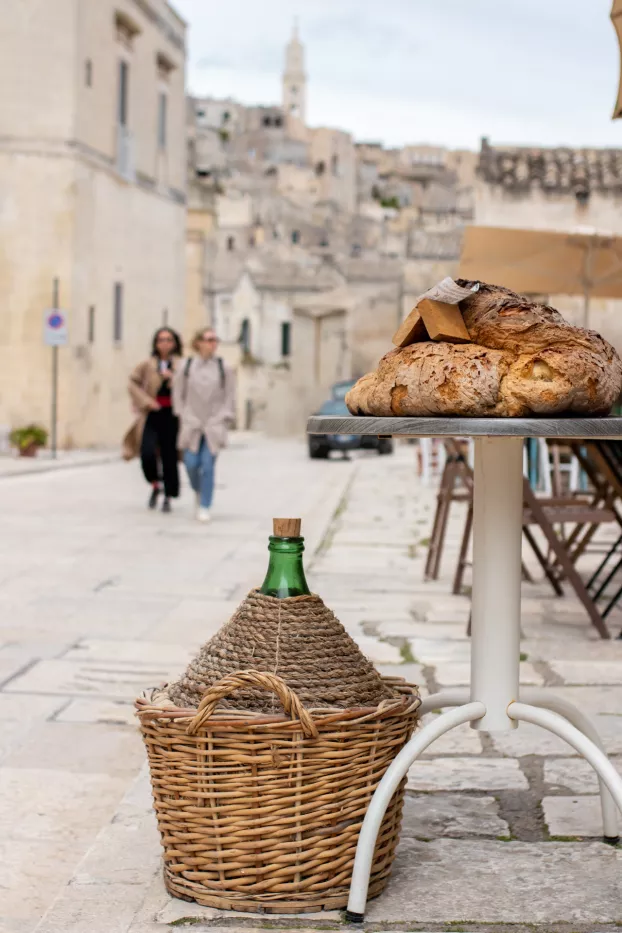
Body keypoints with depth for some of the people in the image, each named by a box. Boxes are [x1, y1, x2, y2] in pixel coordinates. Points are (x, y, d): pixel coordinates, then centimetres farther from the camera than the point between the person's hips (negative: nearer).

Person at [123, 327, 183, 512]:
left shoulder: (181, 365, 4)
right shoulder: (147, 365, 6)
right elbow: (133, 382, 8)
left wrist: (173, 378, -15)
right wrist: (145, 400, -4)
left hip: (171, 415, 0)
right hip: (152, 414, 0)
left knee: (169, 456, 0)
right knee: (147, 453, -14)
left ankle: (168, 498, 13)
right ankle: (155, 485, 15)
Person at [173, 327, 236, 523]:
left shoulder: (224, 368, 1)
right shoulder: (186, 367, 3)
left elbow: (230, 397, 4)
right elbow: (178, 394, 10)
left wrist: (223, 420, -2)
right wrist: (183, 416, 4)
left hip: (214, 425, -1)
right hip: (192, 424, 1)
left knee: (208, 465, -7)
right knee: (191, 464, -4)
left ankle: (205, 507, 1)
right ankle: (199, 491, 28)